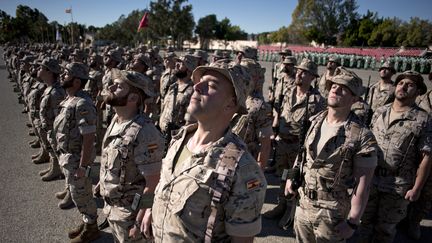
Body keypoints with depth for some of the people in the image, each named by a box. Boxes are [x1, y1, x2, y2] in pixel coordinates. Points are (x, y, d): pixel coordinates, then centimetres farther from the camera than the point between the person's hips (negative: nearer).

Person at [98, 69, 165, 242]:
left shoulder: (145, 134, -29)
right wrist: (103, 181, 18)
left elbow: (153, 184, -26)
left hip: (129, 212, -8)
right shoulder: (115, 121, -2)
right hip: (111, 206, 8)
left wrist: (138, 223, -22)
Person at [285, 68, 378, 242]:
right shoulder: (314, 121, 1)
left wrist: (352, 222, -15)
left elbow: (362, 184, -16)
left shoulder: (362, 137, -17)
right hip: (303, 204, 5)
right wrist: (292, 176, 5)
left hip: (333, 214, -5)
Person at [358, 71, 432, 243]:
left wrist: (416, 188, -11)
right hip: (370, 179, 4)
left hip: (397, 186, -3)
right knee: (365, 220, 19)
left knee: (385, 227, 14)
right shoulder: (379, 112, 4)